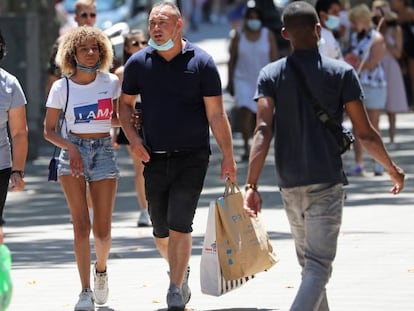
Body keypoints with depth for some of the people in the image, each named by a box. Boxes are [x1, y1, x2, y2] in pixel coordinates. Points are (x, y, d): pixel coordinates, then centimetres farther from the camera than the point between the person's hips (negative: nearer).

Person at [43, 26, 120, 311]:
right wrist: (70, 148, -15)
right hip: (73, 152, -1)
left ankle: (101, 268, 32)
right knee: (81, 224, -10)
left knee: (102, 230, -1)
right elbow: (49, 130, 2)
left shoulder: (111, 82, 3)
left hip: (104, 151, 1)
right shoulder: (62, 87, -2)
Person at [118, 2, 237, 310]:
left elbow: (216, 114, -3)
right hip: (154, 159, 3)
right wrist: (133, 137, -2)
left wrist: (228, 156, -6)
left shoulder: (201, 62, -4)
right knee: (161, 231, 10)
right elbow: (126, 104, 15)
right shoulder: (138, 63, 3)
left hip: (192, 158, -3)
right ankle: (182, 272, 38)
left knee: (179, 225, -12)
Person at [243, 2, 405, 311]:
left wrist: (251, 185, -16)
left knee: (308, 260, 20)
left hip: (289, 185, 4)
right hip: (326, 182, -4)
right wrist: (392, 168, 13)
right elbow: (365, 133, -3)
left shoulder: (271, 75, 2)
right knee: (318, 266, -9)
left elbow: (263, 130, -11)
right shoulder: (341, 73, -4)